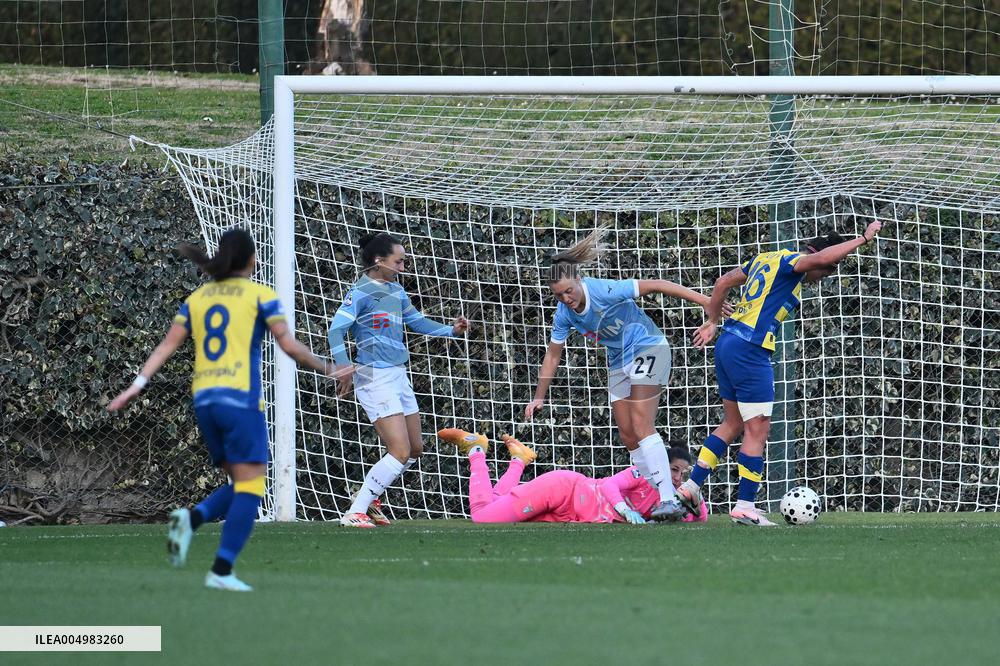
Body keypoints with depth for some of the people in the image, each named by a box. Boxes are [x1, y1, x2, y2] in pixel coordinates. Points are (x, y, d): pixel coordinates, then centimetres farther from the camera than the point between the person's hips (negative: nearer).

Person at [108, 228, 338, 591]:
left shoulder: (197, 298, 15)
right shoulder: (260, 295, 1)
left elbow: (167, 346, 7)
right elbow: (289, 345, -3)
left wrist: (139, 383, 7)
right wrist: (325, 368, 9)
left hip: (203, 398, 6)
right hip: (240, 398, -6)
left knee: (239, 485, 16)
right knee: (249, 487, -3)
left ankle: (192, 518, -11)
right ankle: (222, 571, -13)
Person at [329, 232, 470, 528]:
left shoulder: (396, 291, 14)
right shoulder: (361, 293, -11)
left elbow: (417, 321, 27)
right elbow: (337, 329, -19)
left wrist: (451, 330, 14)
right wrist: (343, 365, -30)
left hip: (398, 376, 9)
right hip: (375, 378, -9)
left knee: (415, 449, 14)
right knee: (401, 452, -15)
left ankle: (368, 498, 28)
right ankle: (355, 513, -12)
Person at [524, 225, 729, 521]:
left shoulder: (606, 291, -27)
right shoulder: (564, 314, -7)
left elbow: (656, 285, -23)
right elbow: (552, 356, 8)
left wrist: (706, 302, -24)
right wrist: (539, 397, 9)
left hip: (648, 349, -8)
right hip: (619, 362, 8)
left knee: (640, 427, -21)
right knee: (628, 435, 3)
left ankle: (669, 501, -29)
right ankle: (654, 497, 10)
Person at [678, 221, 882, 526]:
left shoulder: (767, 258, 18)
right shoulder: (790, 261, -8)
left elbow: (723, 282, 25)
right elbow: (820, 258, -29)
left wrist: (713, 321, 32)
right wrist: (863, 239, -21)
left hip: (728, 343, 10)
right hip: (750, 350, -10)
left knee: (733, 424, 19)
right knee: (758, 430, -3)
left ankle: (691, 486, 19)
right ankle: (745, 506, -1)